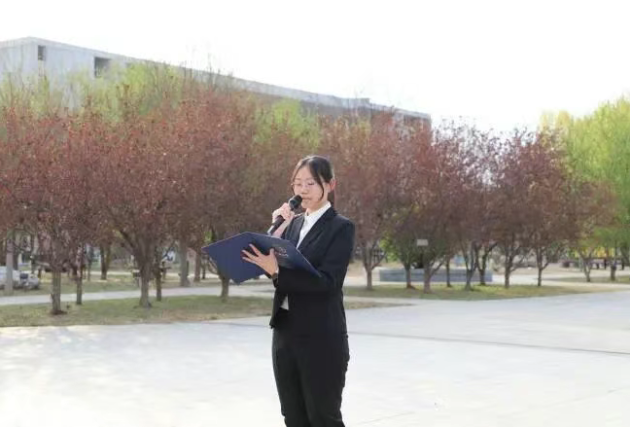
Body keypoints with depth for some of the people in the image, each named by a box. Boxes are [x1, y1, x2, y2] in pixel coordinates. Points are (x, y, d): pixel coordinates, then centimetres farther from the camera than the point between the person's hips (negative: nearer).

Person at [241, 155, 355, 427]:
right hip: (285, 333, 7)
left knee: (324, 419, 0)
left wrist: (277, 271, -29)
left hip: (321, 338, -7)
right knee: (295, 420, 12)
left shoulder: (341, 228, -8)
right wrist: (277, 229, -5)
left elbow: (327, 281, -19)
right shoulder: (294, 224, 12)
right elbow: (274, 267, 6)